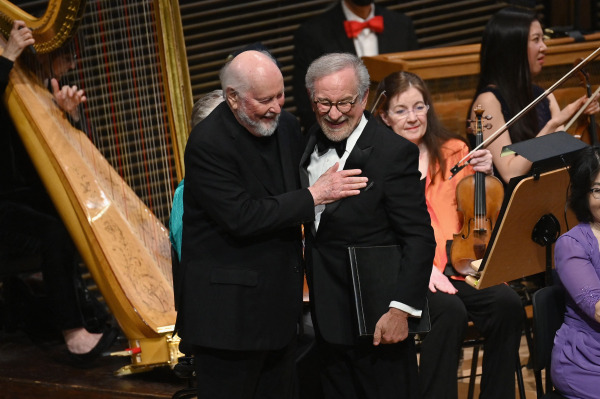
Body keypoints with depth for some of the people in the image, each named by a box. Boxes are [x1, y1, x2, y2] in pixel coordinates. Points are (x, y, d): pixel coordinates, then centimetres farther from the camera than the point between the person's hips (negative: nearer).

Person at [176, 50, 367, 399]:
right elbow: (241, 217, -24)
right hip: (228, 310, -7)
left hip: (280, 301, 7)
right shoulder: (207, 144, -18)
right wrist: (314, 196, -19)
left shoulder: (287, 126, 5)